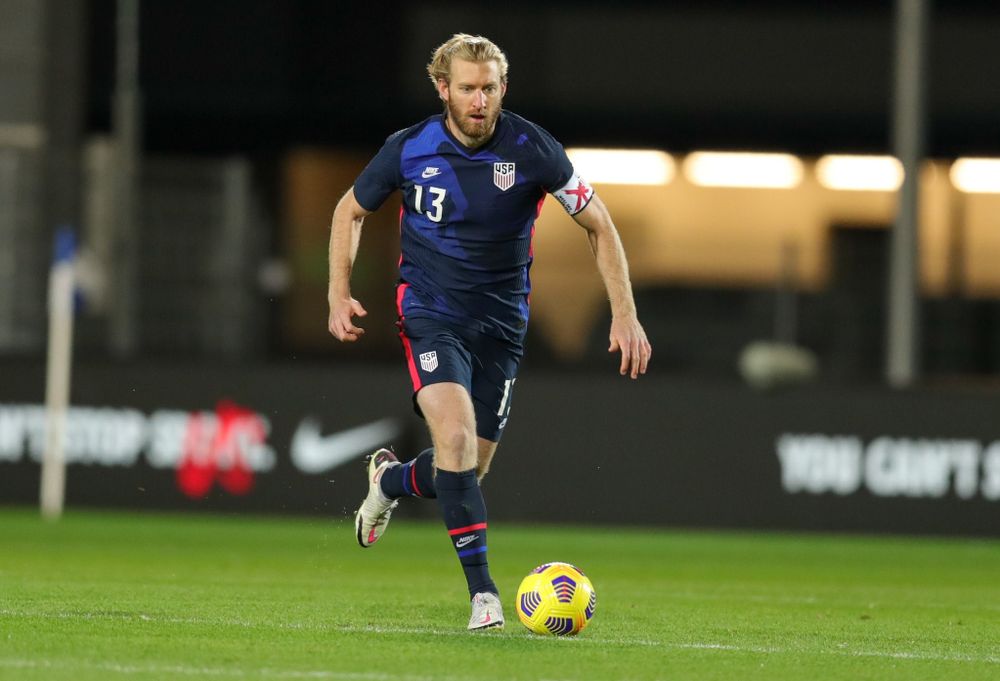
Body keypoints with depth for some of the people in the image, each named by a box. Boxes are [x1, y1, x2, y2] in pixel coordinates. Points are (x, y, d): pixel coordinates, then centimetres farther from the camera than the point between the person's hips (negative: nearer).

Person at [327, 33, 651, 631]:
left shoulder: (531, 149, -12)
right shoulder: (409, 150, -10)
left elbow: (598, 224, -2)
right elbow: (351, 211, 9)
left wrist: (625, 314, -8)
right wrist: (339, 295, -2)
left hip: (502, 321, 2)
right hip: (431, 313, -2)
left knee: (470, 468, 6)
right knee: (455, 436, -24)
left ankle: (392, 480, 41)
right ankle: (483, 591, -21)